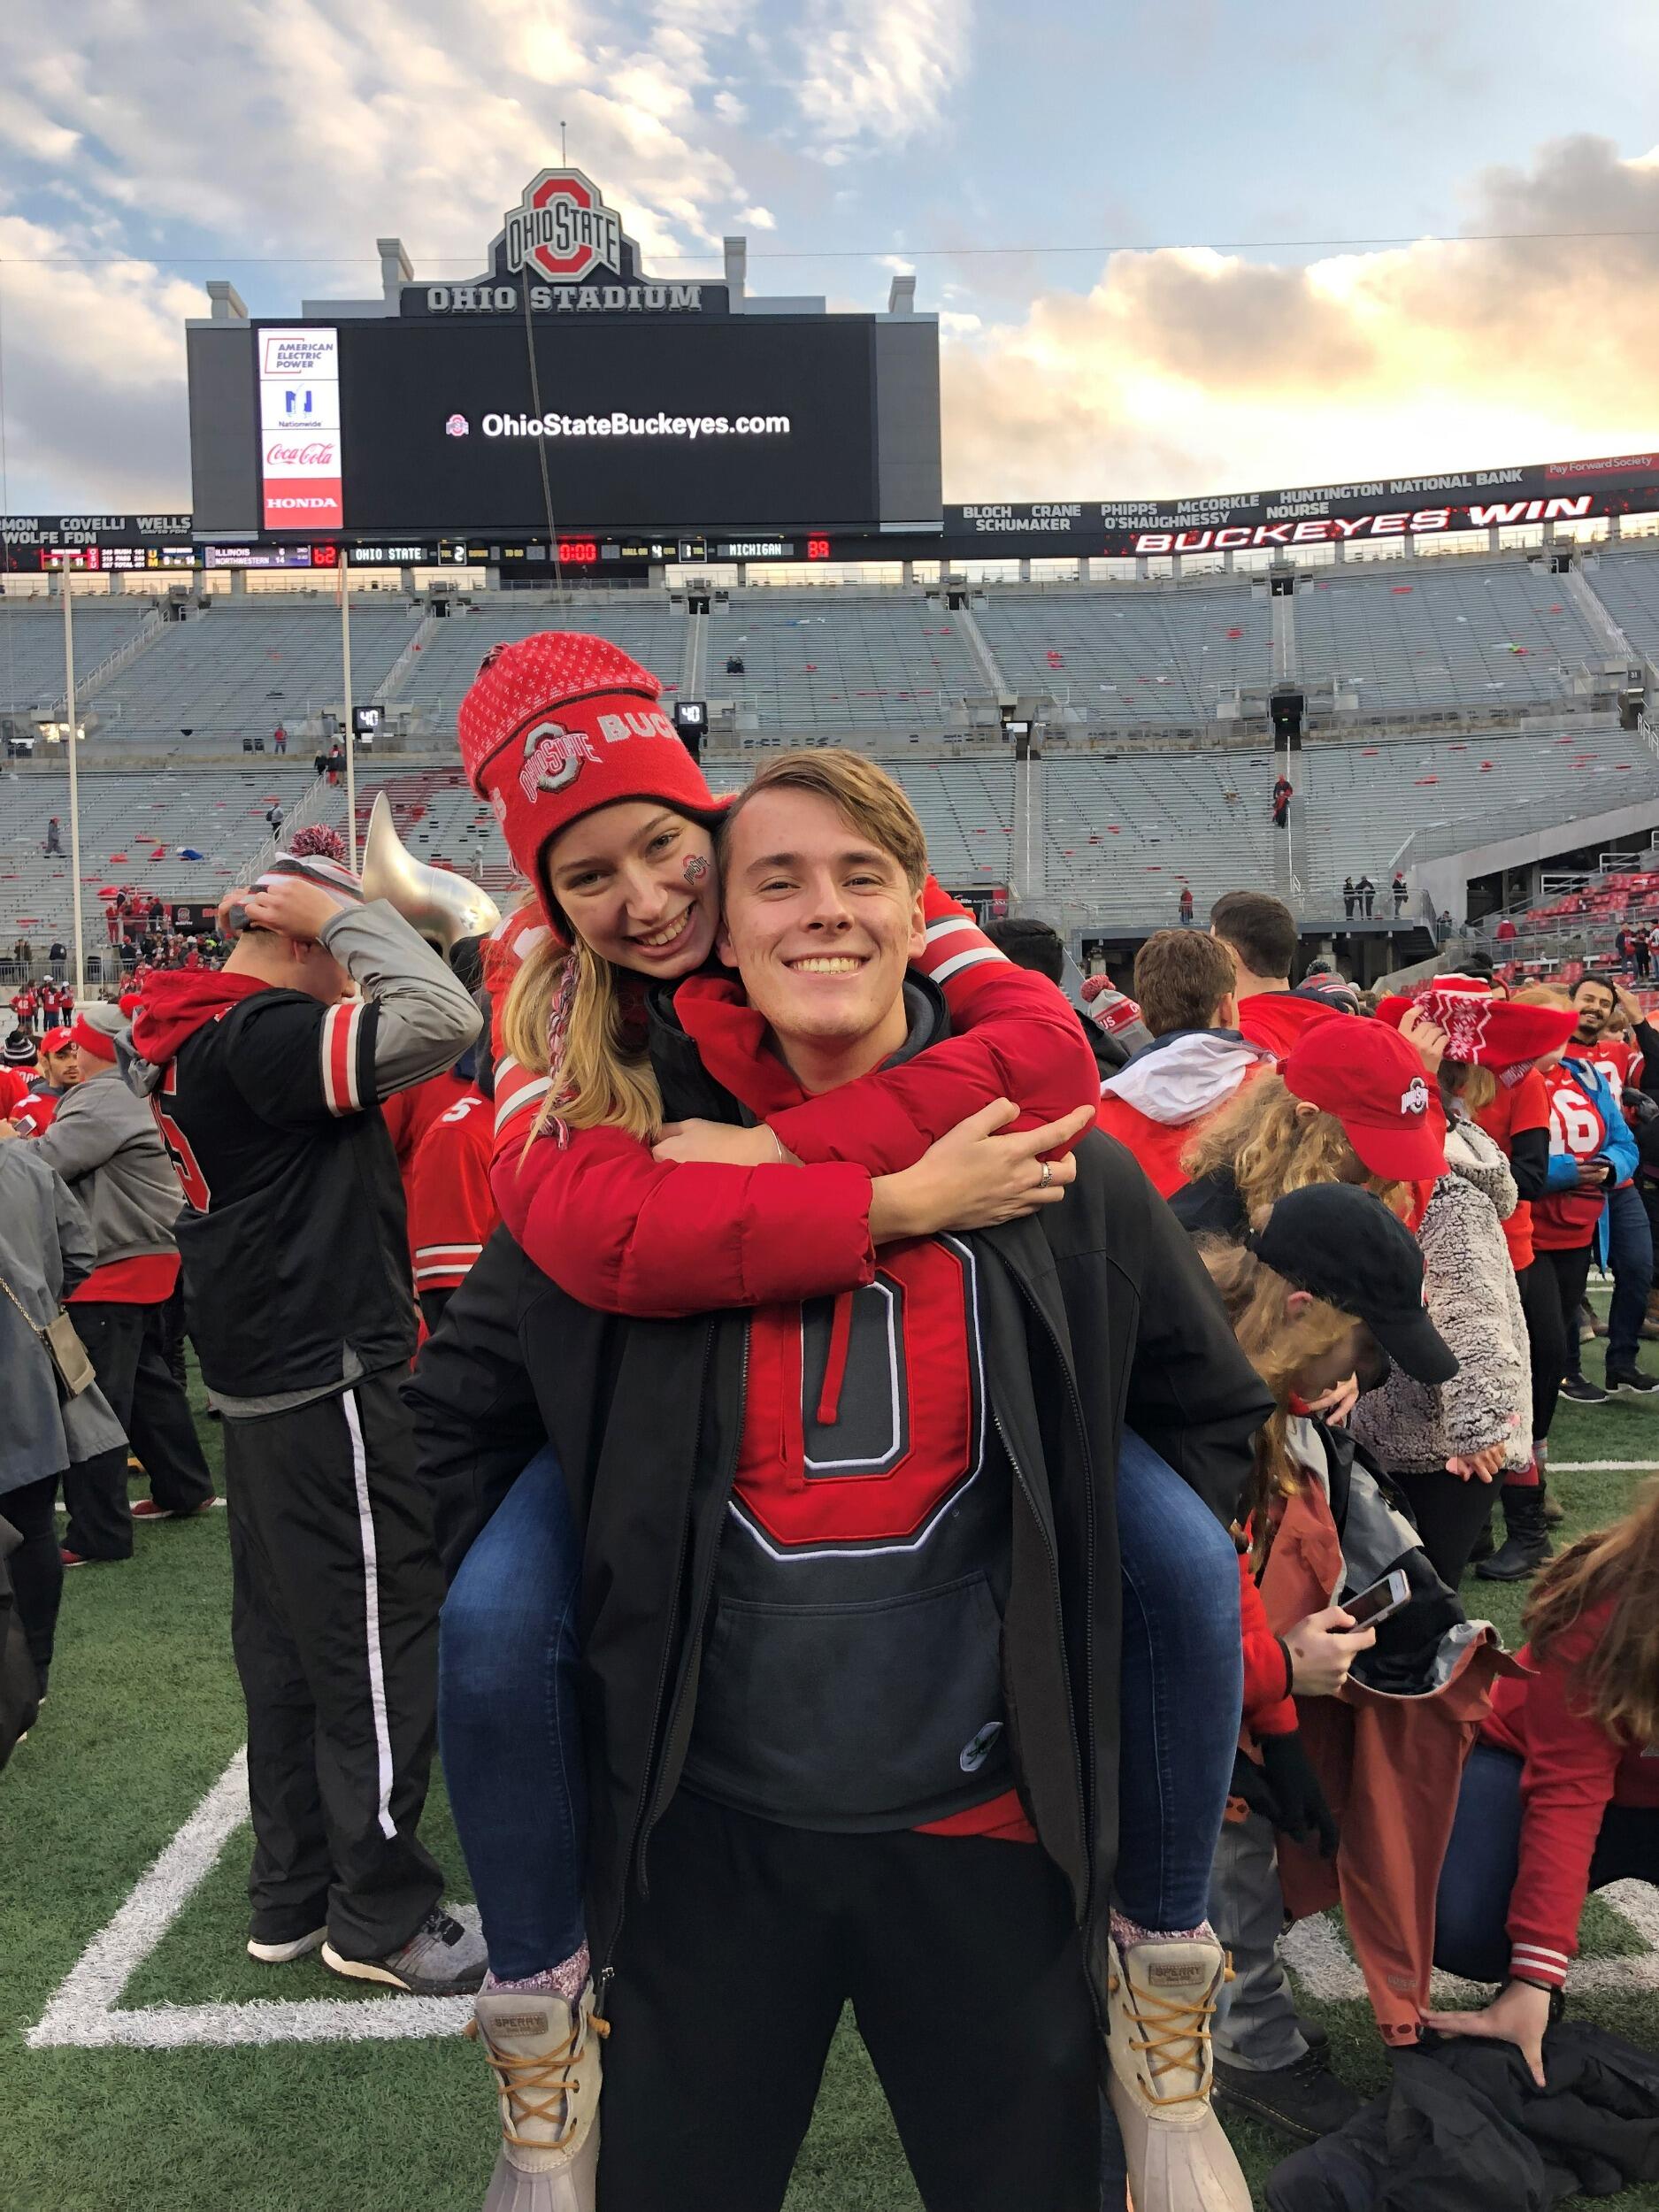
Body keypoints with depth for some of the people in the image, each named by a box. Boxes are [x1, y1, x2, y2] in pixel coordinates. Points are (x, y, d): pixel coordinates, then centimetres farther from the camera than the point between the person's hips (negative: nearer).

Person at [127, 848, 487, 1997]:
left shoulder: (196, 1041, 12)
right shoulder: (259, 1031, -19)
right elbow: (442, 1020, -29)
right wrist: (340, 912, -16)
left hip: (262, 1381, 10)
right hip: (327, 1384, -10)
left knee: (286, 1641, 17)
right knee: (381, 1643, 1)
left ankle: (292, 1893, 30)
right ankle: (382, 1913, 14)